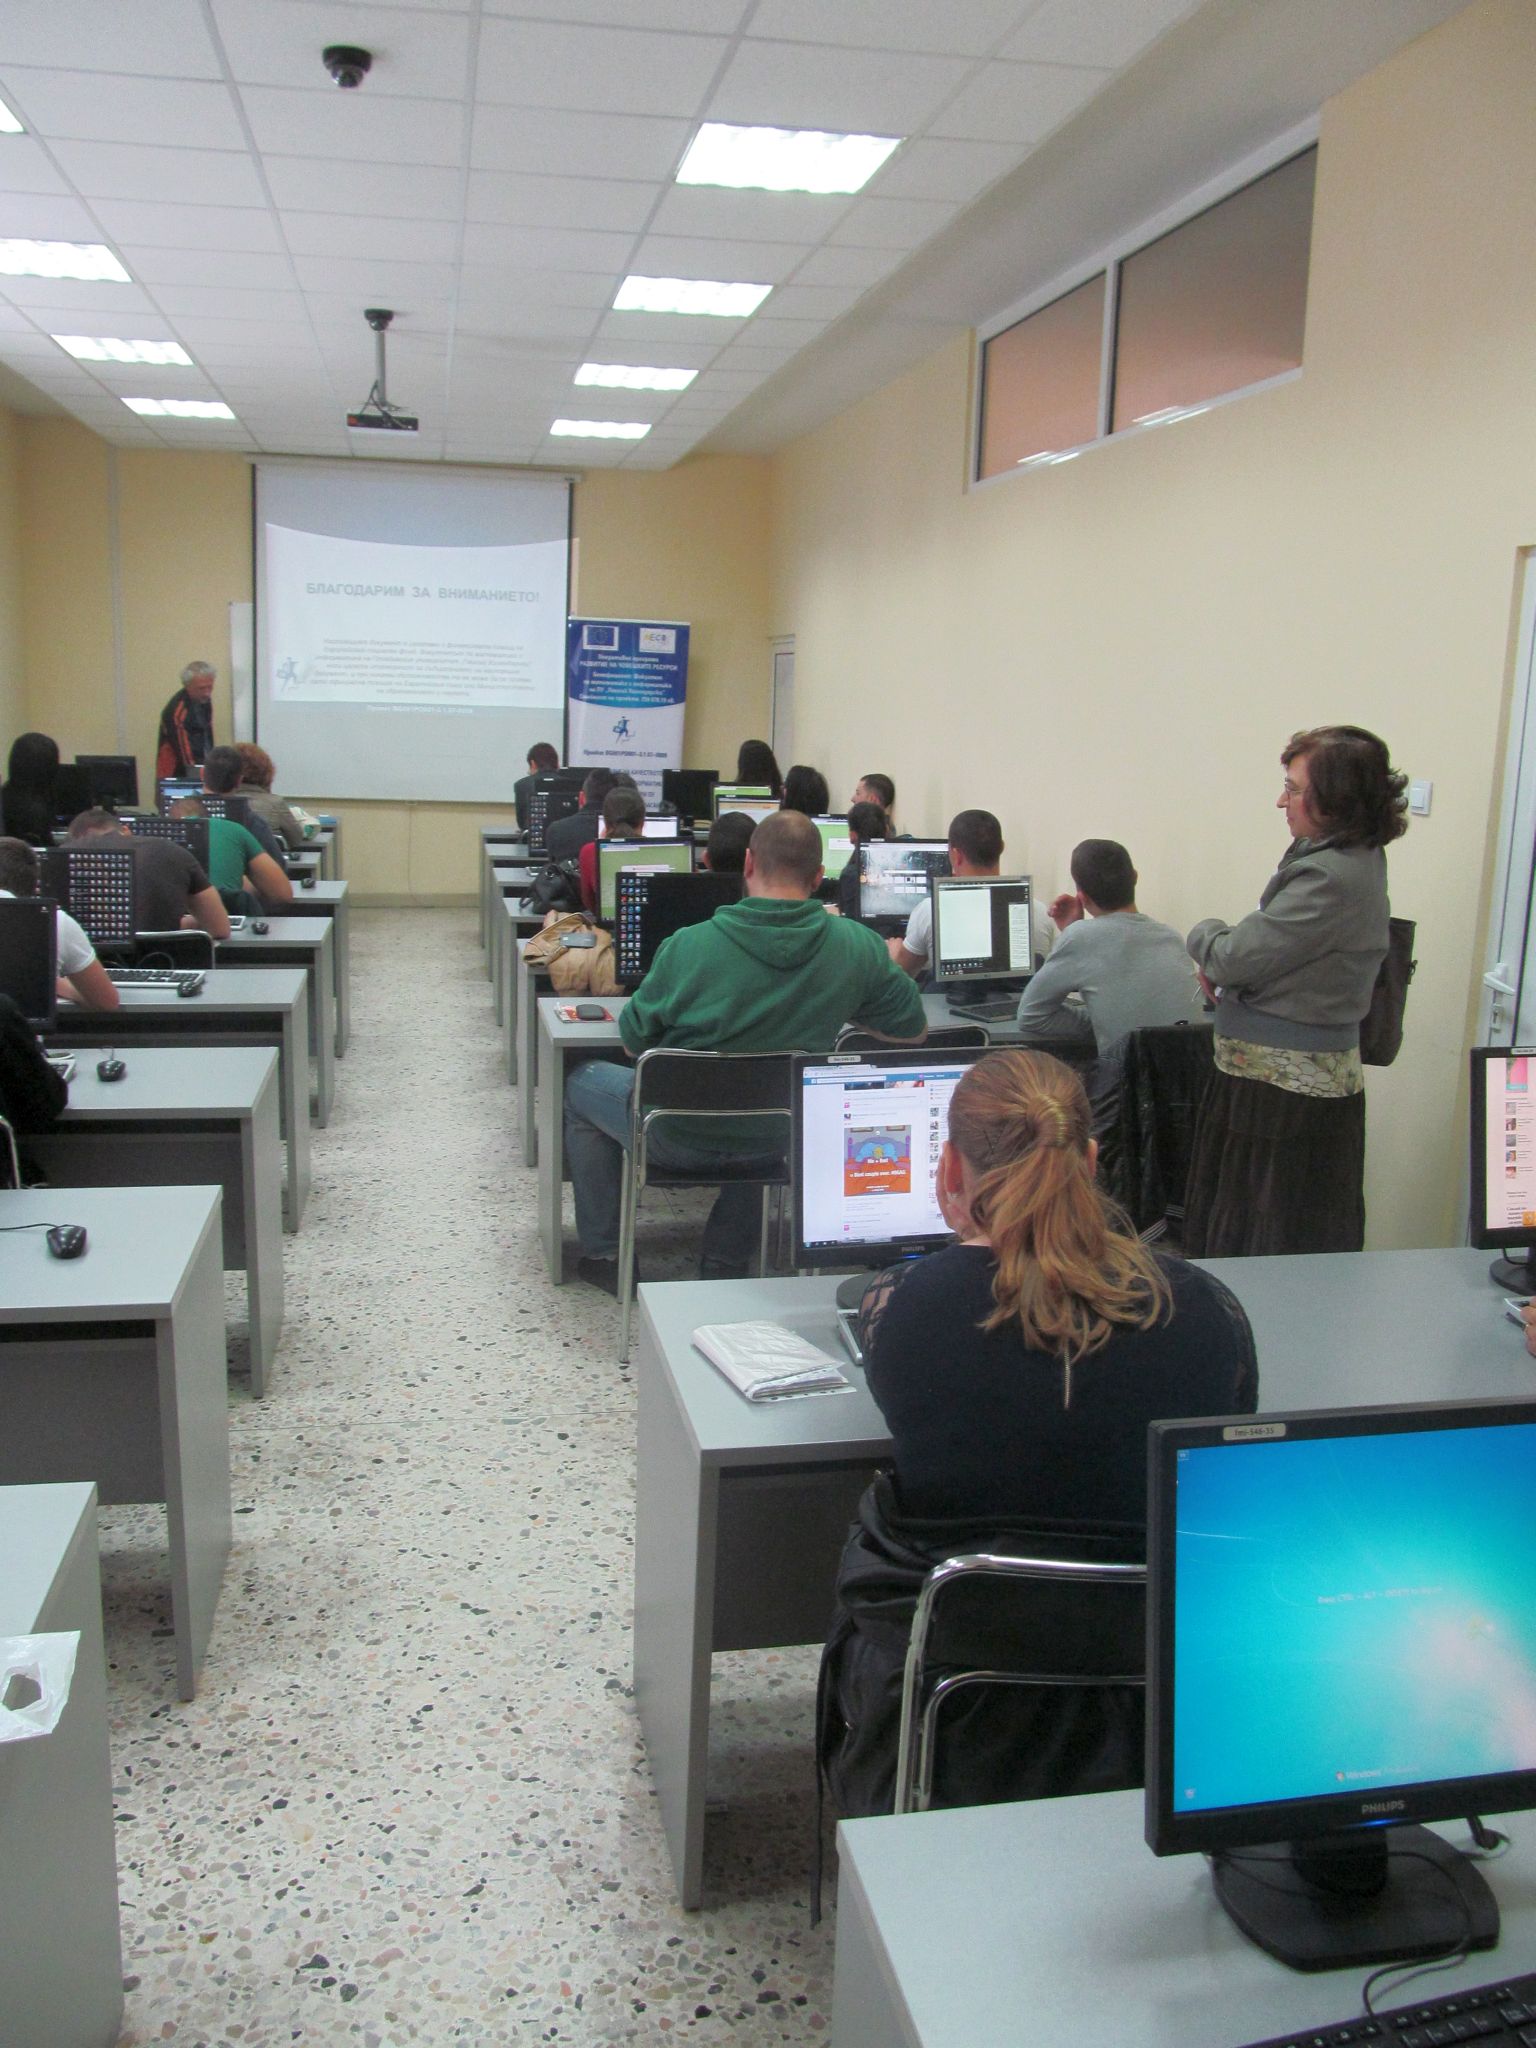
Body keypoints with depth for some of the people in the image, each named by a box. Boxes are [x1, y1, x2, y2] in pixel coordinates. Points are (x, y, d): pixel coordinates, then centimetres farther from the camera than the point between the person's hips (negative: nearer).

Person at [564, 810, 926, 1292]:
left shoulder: (688, 945, -21)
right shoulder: (857, 947, -14)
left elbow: (633, 1041, -9)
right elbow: (913, 1031, 0)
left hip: (678, 1139, -3)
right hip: (780, 1140, 3)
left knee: (584, 1083, 26)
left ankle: (604, 1255, 31)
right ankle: (724, 1266, 40)